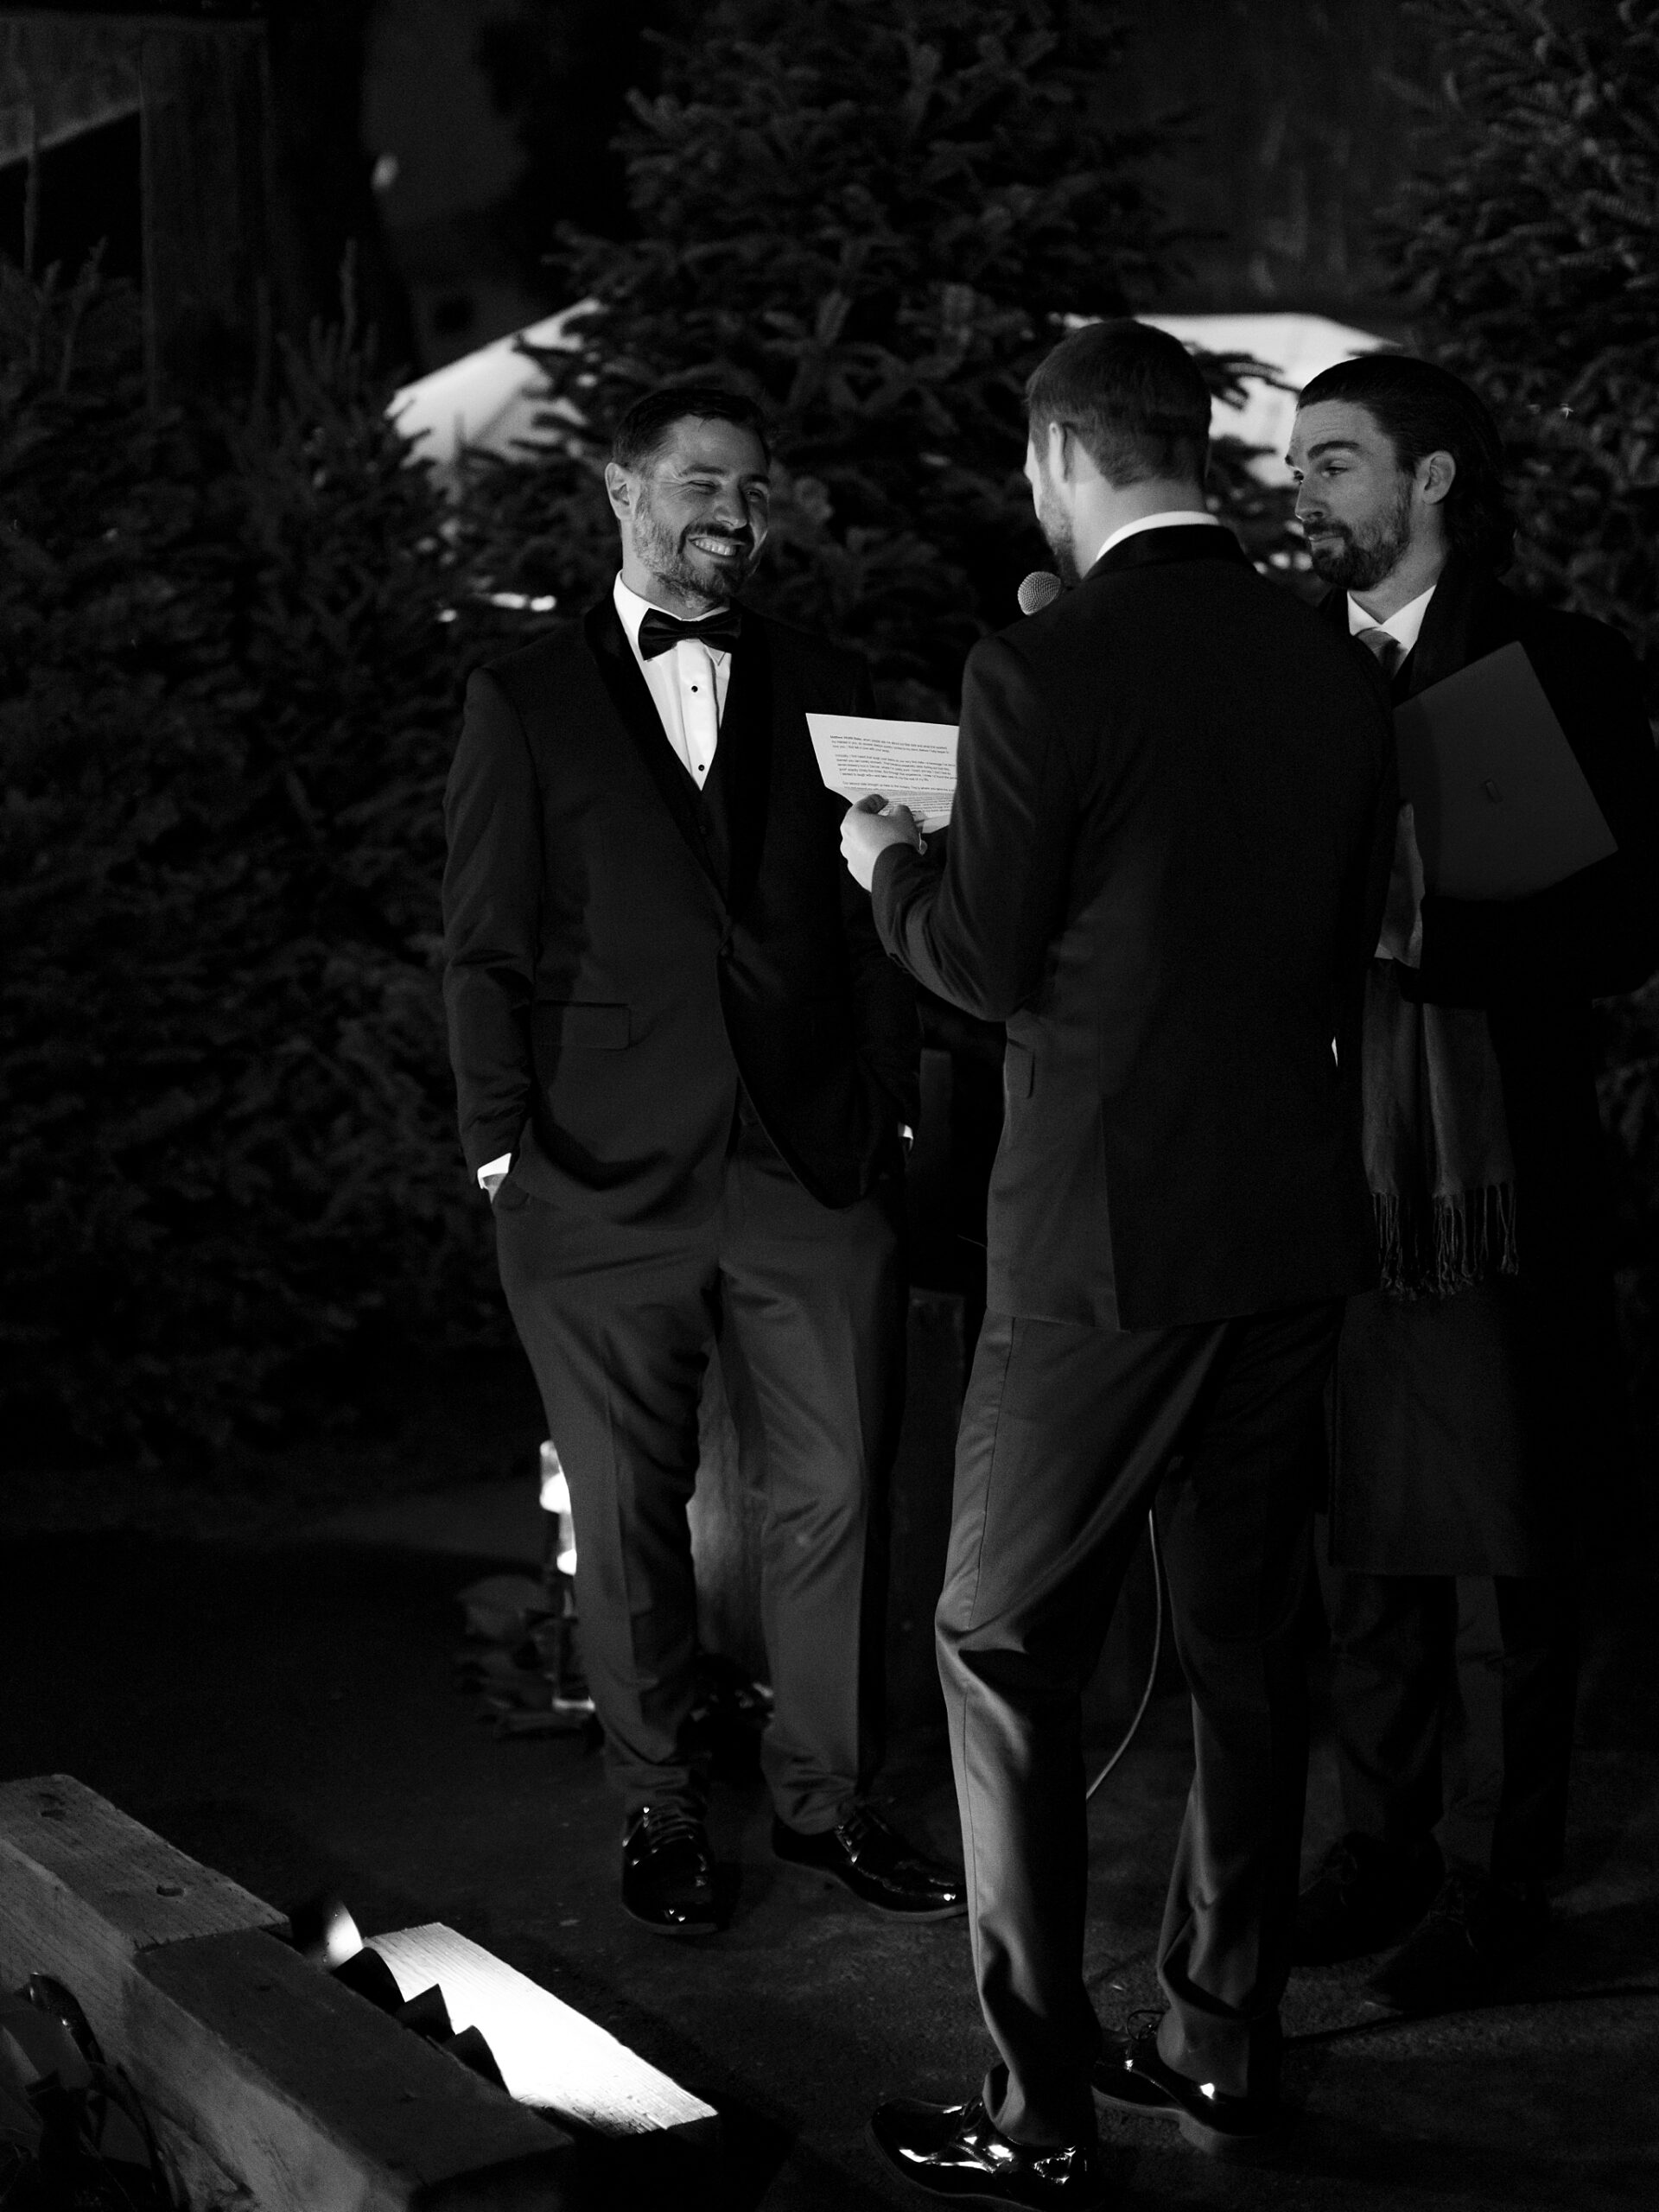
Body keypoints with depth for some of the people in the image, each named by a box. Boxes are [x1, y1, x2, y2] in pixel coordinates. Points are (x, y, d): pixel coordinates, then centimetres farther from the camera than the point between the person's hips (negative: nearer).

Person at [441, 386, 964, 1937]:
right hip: (606, 1174, -2)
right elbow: (485, 947, 3)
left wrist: (892, 1114, 5)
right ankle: (657, 1811, 19)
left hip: (815, 1167, 2)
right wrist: (502, 1143, -5)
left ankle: (827, 1798, 16)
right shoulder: (525, 703, 6)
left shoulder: (823, 692, 13)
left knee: (839, 1491, 1)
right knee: (626, 1510, 5)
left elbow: (870, 932, 13)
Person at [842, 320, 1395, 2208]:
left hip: (1106, 1240, -6)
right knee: (1247, 1642, 16)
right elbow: (1343, 954, 11)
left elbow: (989, 967, -11)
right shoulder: (1334, 670, 4)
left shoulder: (1043, 673, -14)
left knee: (1006, 1649, 4)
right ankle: (1223, 2052, 26)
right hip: (1295, 1222, 6)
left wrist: (890, 867, 8)